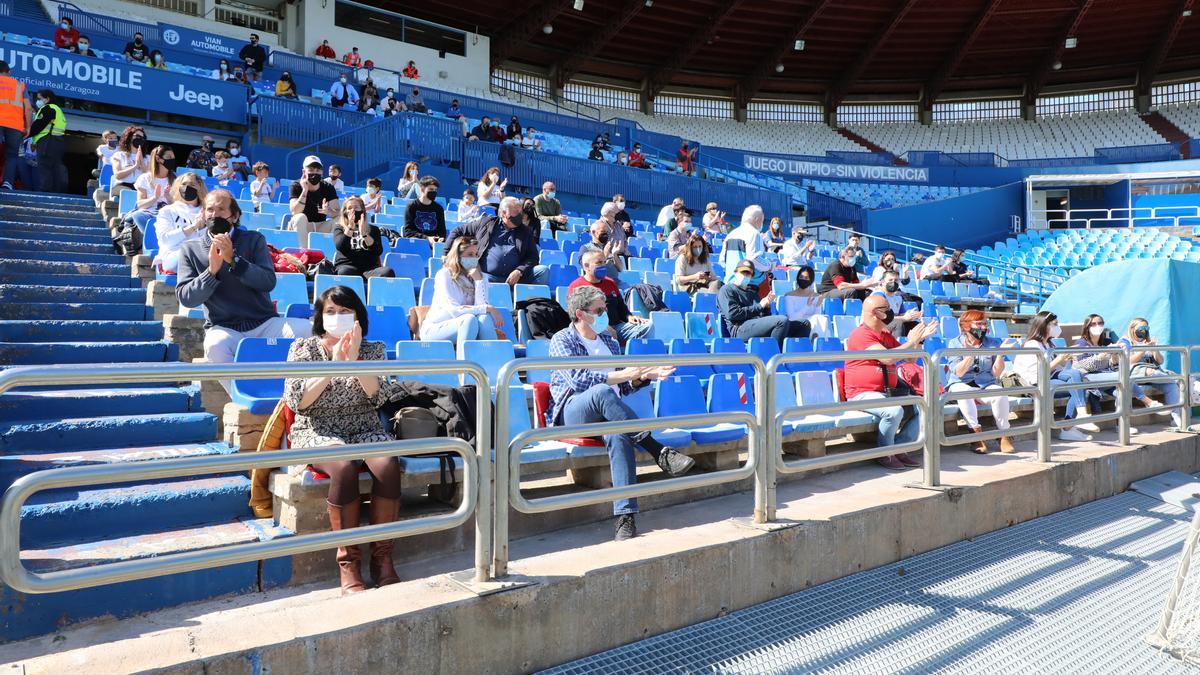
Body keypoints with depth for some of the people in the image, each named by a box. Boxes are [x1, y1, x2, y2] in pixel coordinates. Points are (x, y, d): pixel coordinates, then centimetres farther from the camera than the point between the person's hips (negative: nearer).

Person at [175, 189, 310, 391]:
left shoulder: (253, 240, 8)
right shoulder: (190, 249, 9)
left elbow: (269, 282, -7)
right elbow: (185, 298, -1)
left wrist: (233, 259, -18)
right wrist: (212, 270, -16)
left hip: (264, 323, 1)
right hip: (223, 327, 0)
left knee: (305, 330, -27)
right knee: (216, 346, -36)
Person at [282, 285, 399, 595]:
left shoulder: (373, 350, 10)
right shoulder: (303, 348, 7)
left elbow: (378, 396, -5)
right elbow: (296, 401, -6)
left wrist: (354, 359, -16)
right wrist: (334, 364, -12)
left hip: (365, 431, 2)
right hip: (317, 432, -2)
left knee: (387, 464, -32)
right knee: (344, 466, -36)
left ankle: (382, 558, -21)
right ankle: (348, 562, -26)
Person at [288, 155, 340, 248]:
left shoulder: (328, 188, -2)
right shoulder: (296, 187, -7)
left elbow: (338, 212, -14)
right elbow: (295, 212, -22)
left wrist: (328, 211, -37)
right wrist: (305, 191, -30)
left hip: (320, 227, 2)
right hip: (301, 228, -2)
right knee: (301, 217, -33)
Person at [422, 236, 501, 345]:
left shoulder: (480, 277, 5)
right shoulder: (445, 274, -10)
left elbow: (481, 306, -10)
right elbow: (454, 310, -21)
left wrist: (478, 281, -15)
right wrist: (488, 308, -23)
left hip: (463, 328, 4)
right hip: (435, 329, -4)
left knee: (484, 318, -27)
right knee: (470, 319, -32)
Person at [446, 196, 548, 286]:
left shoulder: (526, 231, 15)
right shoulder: (486, 222, 12)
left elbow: (533, 257, 9)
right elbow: (457, 232, 20)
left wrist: (519, 271, -11)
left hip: (516, 277, 2)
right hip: (488, 276, -2)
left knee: (543, 270, -19)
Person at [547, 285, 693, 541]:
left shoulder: (608, 339, 22)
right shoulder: (562, 340, 3)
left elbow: (624, 387, 23)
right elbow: (578, 379, -15)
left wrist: (645, 375, 2)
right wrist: (623, 374, -22)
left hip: (607, 413, 4)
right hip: (573, 413, -4)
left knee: (617, 434, -34)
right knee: (602, 391, -38)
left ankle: (626, 516, -44)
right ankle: (659, 452, -35)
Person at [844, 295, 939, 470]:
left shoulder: (886, 335, 17)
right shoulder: (861, 334, -13)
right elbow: (887, 358, -24)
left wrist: (920, 339, 8)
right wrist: (911, 341, -14)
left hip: (888, 392, 9)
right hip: (863, 393, -9)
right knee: (894, 411, -33)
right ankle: (885, 454, -11)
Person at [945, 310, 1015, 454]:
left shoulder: (993, 343, 8)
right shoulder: (955, 344, 0)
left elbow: (996, 373, 2)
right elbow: (958, 372, -13)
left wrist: (1000, 354, -13)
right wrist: (970, 355, -27)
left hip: (986, 385, 2)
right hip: (961, 385, -2)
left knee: (1000, 393, -31)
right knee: (964, 391, -37)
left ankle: (1004, 434, -18)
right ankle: (976, 432, -34)